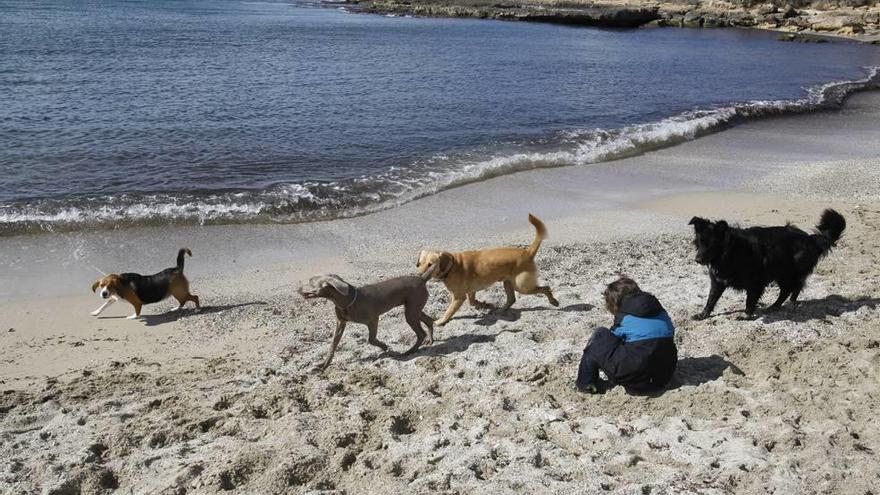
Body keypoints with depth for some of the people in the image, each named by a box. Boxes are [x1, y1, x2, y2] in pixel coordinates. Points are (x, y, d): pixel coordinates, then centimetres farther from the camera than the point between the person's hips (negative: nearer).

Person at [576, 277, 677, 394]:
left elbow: (611, 343, 10)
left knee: (600, 336, 8)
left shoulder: (623, 319, -2)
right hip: (664, 378, 6)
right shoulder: (661, 311, 11)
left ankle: (586, 383, 11)